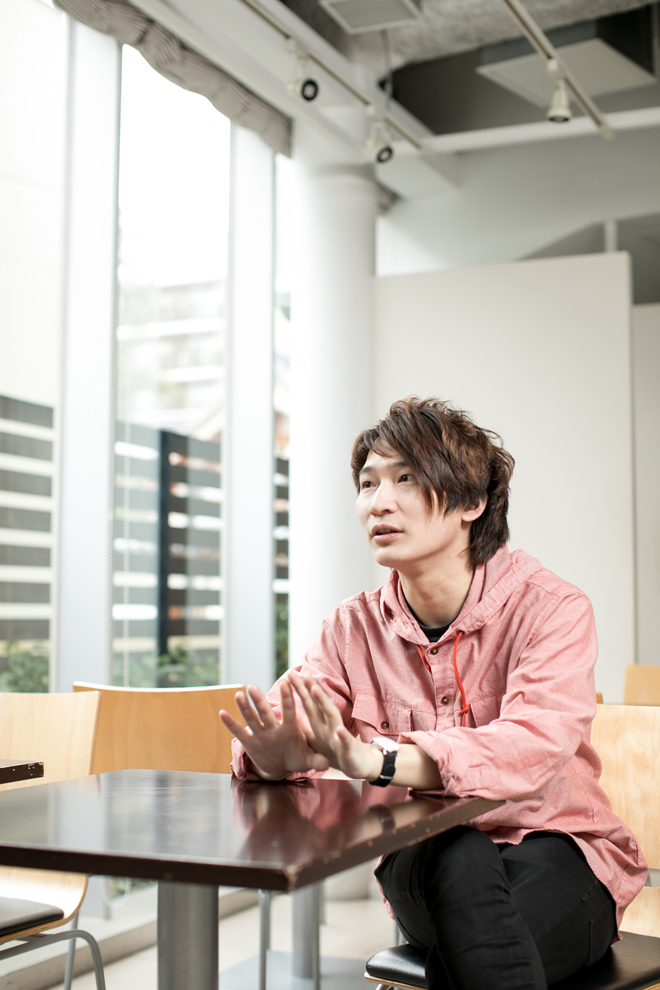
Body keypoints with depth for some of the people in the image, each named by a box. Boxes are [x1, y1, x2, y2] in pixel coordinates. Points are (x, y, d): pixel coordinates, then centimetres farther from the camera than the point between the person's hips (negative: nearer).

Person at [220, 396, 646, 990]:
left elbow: (531, 749, -30)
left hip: (555, 850, -3)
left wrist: (373, 758, -44)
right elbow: (277, 738, -6)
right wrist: (277, 754, -33)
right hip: (426, 866, 3)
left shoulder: (550, 608, -13)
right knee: (462, 859, -33)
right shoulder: (356, 626, 1)